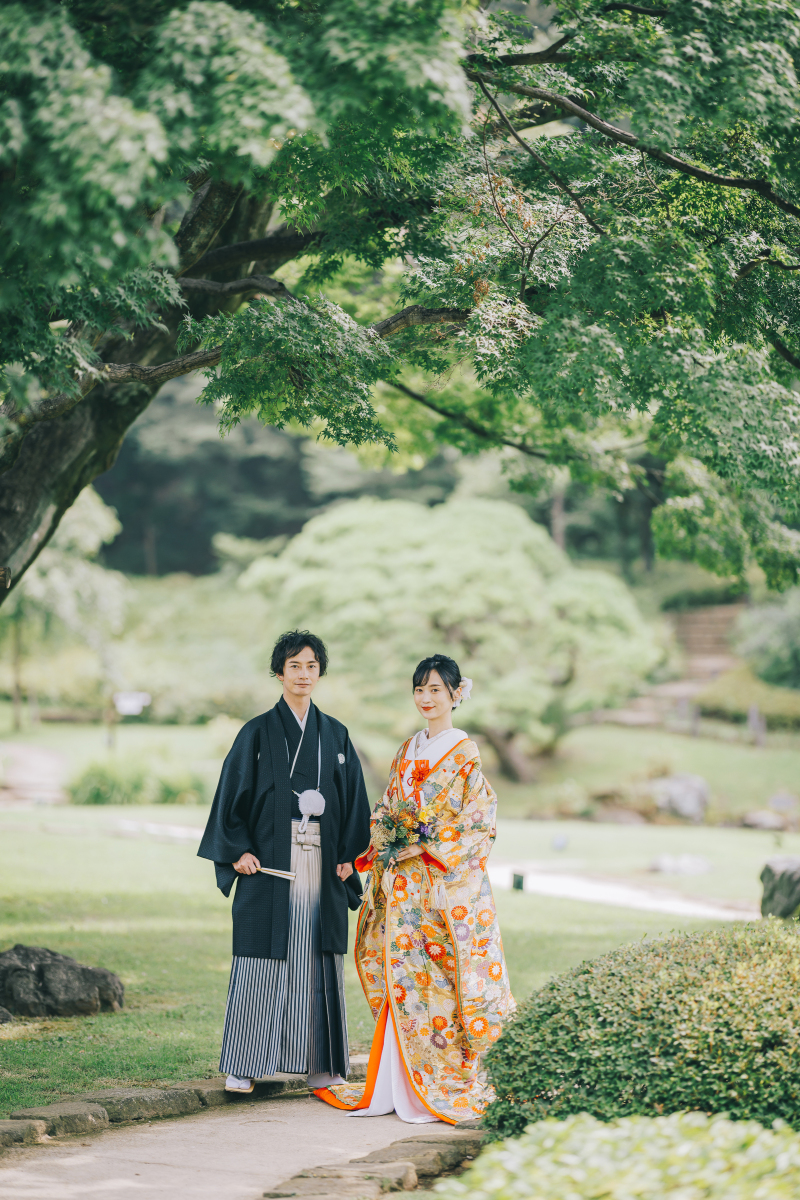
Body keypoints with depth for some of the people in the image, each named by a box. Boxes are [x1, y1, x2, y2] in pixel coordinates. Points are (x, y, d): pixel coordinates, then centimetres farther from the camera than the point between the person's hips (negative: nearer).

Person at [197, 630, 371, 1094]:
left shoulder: (335, 735, 11)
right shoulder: (258, 733, 2)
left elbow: (354, 799, 13)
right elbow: (232, 794, 0)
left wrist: (349, 855, 3)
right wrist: (239, 850, -11)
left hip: (321, 866, 3)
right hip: (270, 864, -3)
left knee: (319, 962, 4)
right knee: (263, 960, -4)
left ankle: (321, 1064, 10)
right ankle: (244, 1066, 1)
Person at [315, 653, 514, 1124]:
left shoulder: (466, 754, -3)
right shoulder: (408, 751, 15)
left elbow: (477, 820, -8)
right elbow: (387, 812, 18)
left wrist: (426, 847, -14)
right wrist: (384, 842, -1)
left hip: (447, 882, -6)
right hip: (404, 882, 6)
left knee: (439, 981, -6)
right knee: (402, 976, 3)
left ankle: (443, 1085, 2)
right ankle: (397, 1084, 7)